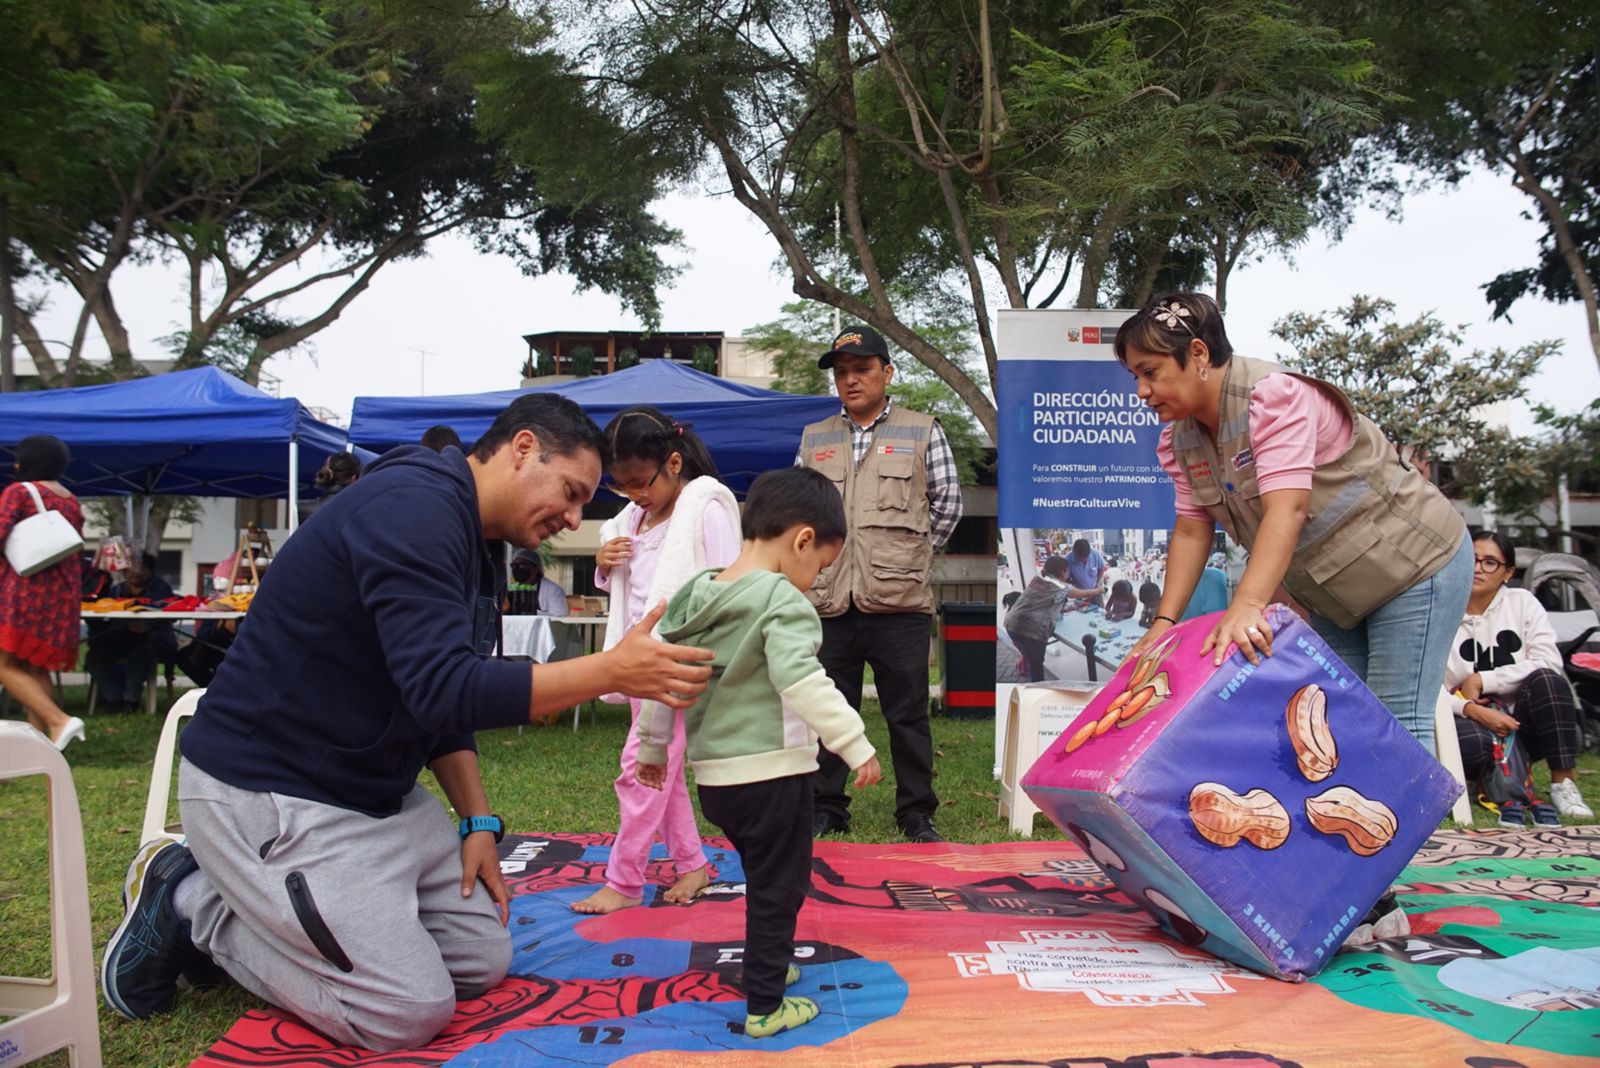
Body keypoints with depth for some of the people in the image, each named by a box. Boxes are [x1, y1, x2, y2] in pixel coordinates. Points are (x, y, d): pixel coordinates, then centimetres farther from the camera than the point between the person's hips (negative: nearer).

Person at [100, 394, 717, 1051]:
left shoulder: (471, 547, 10)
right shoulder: (412, 506, -22)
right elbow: (442, 689, -32)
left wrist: (479, 822, 6)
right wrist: (610, 671, -30)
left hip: (379, 793, 10)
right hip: (268, 793, -10)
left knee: (484, 961, 8)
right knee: (409, 1013, -13)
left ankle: (243, 900, 17)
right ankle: (190, 903, 4)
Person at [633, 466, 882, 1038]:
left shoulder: (695, 595, 8)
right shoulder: (782, 601, -15)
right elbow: (803, 682, -27)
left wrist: (653, 747, 25)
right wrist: (857, 747, -23)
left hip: (714, 774, 8)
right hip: (771, 772, -8)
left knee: (763, 877, 26)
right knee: (778, 887, 7)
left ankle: (769, 964, 41)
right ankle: (765, 1006, 14)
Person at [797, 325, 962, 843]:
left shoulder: (921, 432, 6)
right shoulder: (814, 439, 14)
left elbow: (947, 503, 8)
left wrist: (908, 553, 7)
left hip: (898, 602, -2)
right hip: (829, 602, 3)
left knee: (908, 713, 5)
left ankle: (917, 814, 17)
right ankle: (826, 809, 22)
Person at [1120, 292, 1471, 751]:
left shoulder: (1273, 397, -27)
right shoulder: (1178, 438, -2)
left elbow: (1287, 509, -38)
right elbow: (1191, 532, -3)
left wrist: (1246, 606, -49)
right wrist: (1165, 621, -14)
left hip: (1415, 562, -8)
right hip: (1334, 594, 8)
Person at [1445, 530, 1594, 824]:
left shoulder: (1522, 603, 3)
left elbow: (1548, 663, -11)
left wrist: (1481, 680, -15)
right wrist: (1472, 709, -25)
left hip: (1520, 723, 2)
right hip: (1471, 723, -2)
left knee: (1546, 680, -29)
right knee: (1468, 744, -37)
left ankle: (1563, 782, -18)